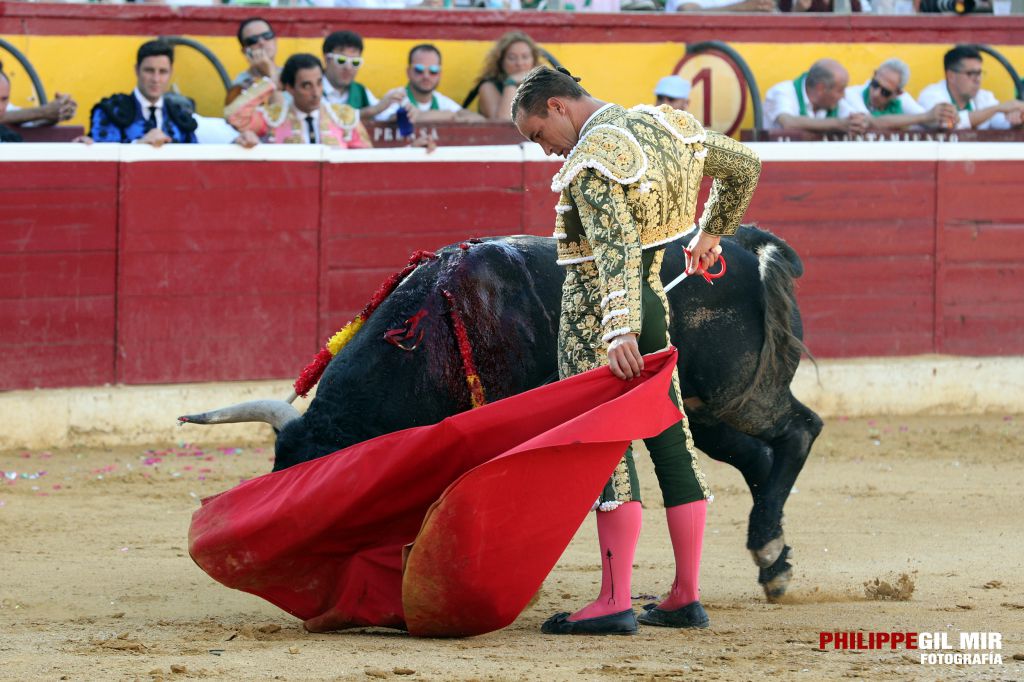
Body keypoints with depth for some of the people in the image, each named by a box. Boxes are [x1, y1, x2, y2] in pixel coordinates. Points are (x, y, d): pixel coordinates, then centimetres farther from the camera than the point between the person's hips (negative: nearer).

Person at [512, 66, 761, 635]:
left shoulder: (590, 163, -18)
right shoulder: (663, 125, 7)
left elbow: (617, 246, -31)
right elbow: (745, 166, 19)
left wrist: (618, 332, -40)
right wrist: (713, 232, 34)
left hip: (599, 311, -9)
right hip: (654, 300, 9)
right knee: (671, 437, 10)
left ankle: (615, 603, -11)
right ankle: (686, 598, 15)